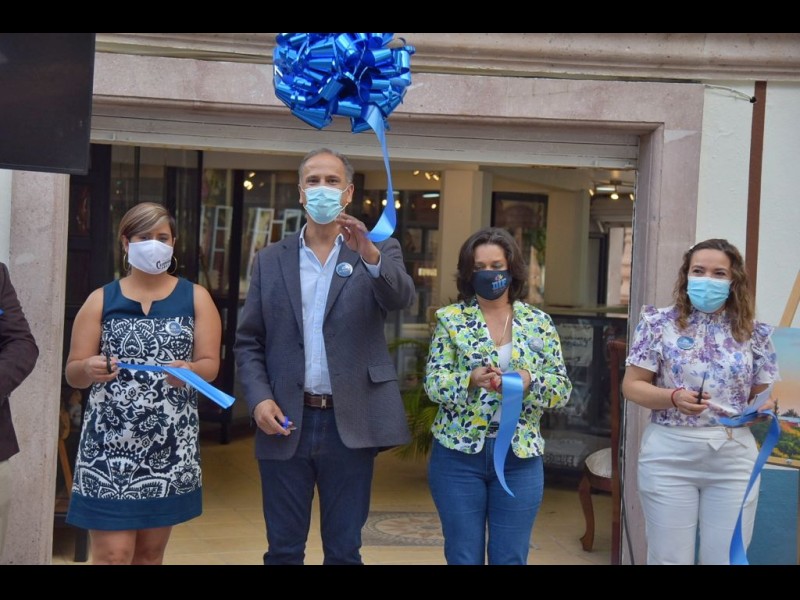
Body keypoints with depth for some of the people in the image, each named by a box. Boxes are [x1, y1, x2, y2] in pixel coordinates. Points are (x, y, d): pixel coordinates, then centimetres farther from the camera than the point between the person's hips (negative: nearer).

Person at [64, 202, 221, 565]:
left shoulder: (195, 298, 8)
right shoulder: (100, 300, 6)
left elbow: (210, 365, 1)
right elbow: (72, 373, 5)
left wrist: (190, 370, -22)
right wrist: (90, 369, -18)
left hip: (170, 446, 1)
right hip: (109, 445, -1)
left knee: (151, 552, 11)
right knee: (113, 555, -5)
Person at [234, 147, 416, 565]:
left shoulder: (379, 251, 4)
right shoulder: (270, 260, 8)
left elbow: (401, 298, -17)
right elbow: (248, 342, 8)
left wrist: (368, 252, -34)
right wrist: (258, 398, -8)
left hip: (349, 424, -1)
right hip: (285, 422, 1)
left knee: (343, 551, 10)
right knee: (283, 549, 10)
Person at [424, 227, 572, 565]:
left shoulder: (539, 323, 4)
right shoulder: (451, 319, 1)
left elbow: (562, 389, 1)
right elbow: (433, 382, -7)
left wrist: (529, 382, -20)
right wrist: (471, 379, -27)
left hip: (520, 457, 1)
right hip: (459, 453, -1)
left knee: (511, 559, 6)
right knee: (463, 558, 7)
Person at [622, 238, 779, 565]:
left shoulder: (753, 333, 5)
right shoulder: (660, 324, -1)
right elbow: (631, 385, -1)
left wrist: (764, 407, -12)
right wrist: (674, 398, -19)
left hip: (734, 460, 2)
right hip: (670, 456, -1)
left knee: (727, 558, 6)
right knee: (669, 558, 6)